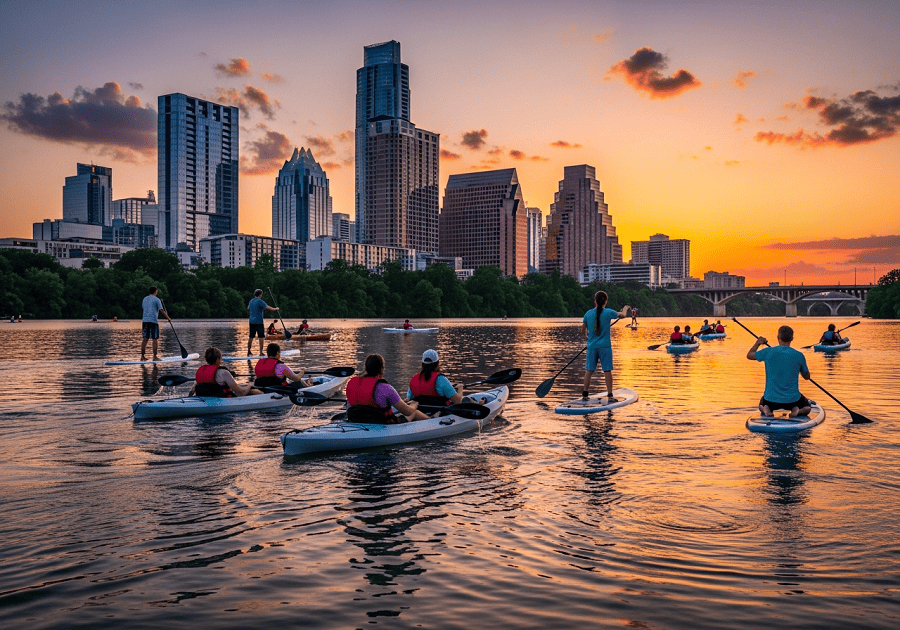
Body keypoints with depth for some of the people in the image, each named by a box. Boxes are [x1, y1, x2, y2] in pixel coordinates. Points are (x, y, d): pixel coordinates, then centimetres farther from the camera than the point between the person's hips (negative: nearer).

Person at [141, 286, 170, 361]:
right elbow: (162, 310, -8)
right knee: (155, 339, -1)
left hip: (145, 320, 6)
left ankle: (142, 356, 9)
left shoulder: (145, 299, 14)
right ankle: (155, 356, -2)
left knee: (145, 339, 9)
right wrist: (168, 318, 0)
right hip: (153, 321, -6)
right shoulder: (156, 299, -5)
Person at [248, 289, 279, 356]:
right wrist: (276, 309, -2)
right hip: (259, 321, -7)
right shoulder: (260, 301, -11)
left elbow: (248, 308, 29)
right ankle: (261, 352, -6)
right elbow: (268, 307, -17)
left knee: (251, 337, 12)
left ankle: (248, 352, 16)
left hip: (251, 321, 7)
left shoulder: (251, 301, 11)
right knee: (261, 337, -3)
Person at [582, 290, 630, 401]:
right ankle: (610, 395, 1)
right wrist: (625, 309, 33)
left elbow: (583, 330, 11)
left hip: (592, 346, 2)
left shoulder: (588, 313, 2)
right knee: (607, 370, 1)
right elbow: (622, 315, 11)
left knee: (589, 370, 7)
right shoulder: (608, 312, -5)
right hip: (605, 346, -2)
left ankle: (585, 394, 9)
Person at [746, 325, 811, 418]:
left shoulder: (768, 352, -10)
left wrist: (758, 343, 26)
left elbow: (749, 355, 9)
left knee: (762, 406, 34)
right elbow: (807, 376, 7)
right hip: (792, 399, 0)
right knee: (807, 407, 30)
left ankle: (766, 410, -2)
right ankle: (798, 411, -4)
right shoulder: (799, 355, -8)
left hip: (771, 399, 1)